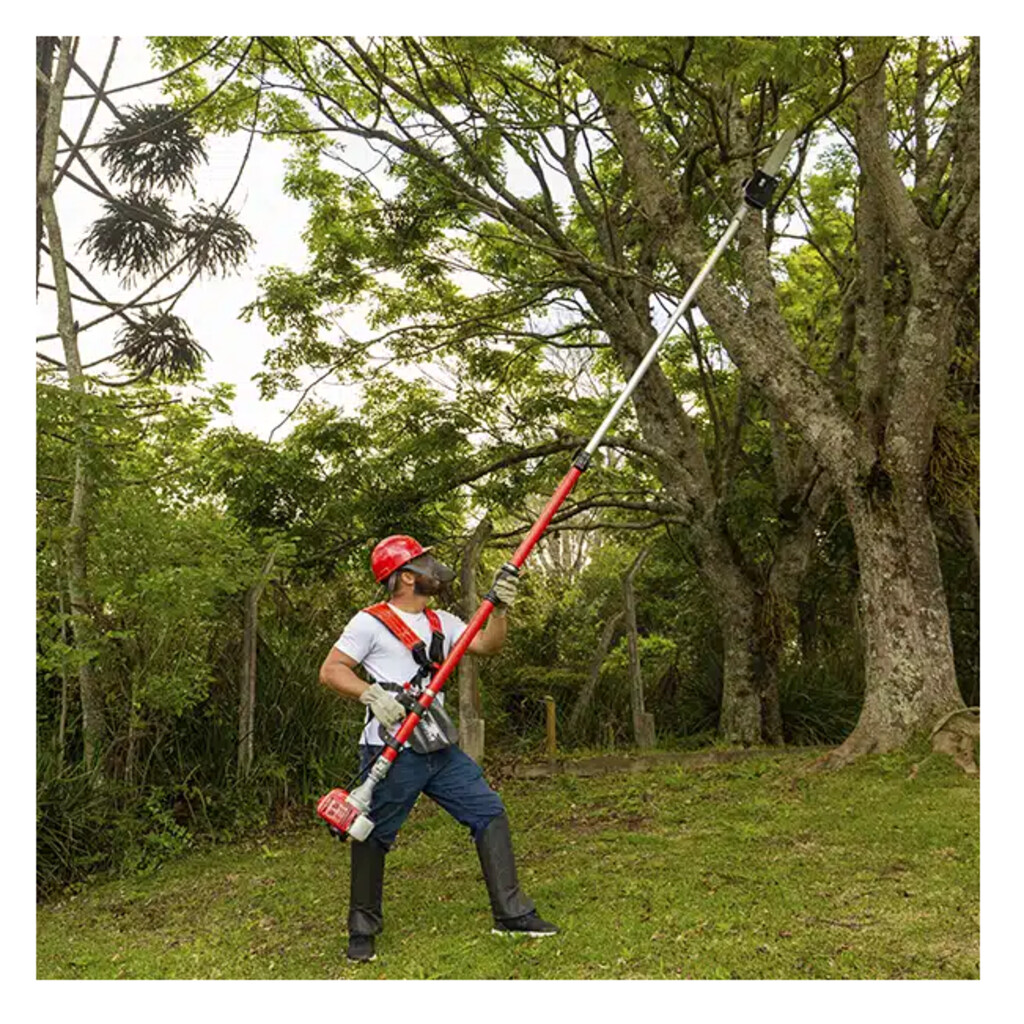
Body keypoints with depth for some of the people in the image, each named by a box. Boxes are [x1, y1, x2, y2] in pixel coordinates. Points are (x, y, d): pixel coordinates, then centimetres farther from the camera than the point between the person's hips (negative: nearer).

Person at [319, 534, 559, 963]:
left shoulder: (441, 622, 14)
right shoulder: (371, 622, -6)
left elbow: (487, 644, 8)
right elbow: (330, 670, -9)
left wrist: (500, 607, -8)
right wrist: (372, 693, -24)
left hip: (440, 750, 7)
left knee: (489, 812, 4)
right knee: (373, 837, 4)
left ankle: (511, 913, 15)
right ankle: (362, 931, 25)